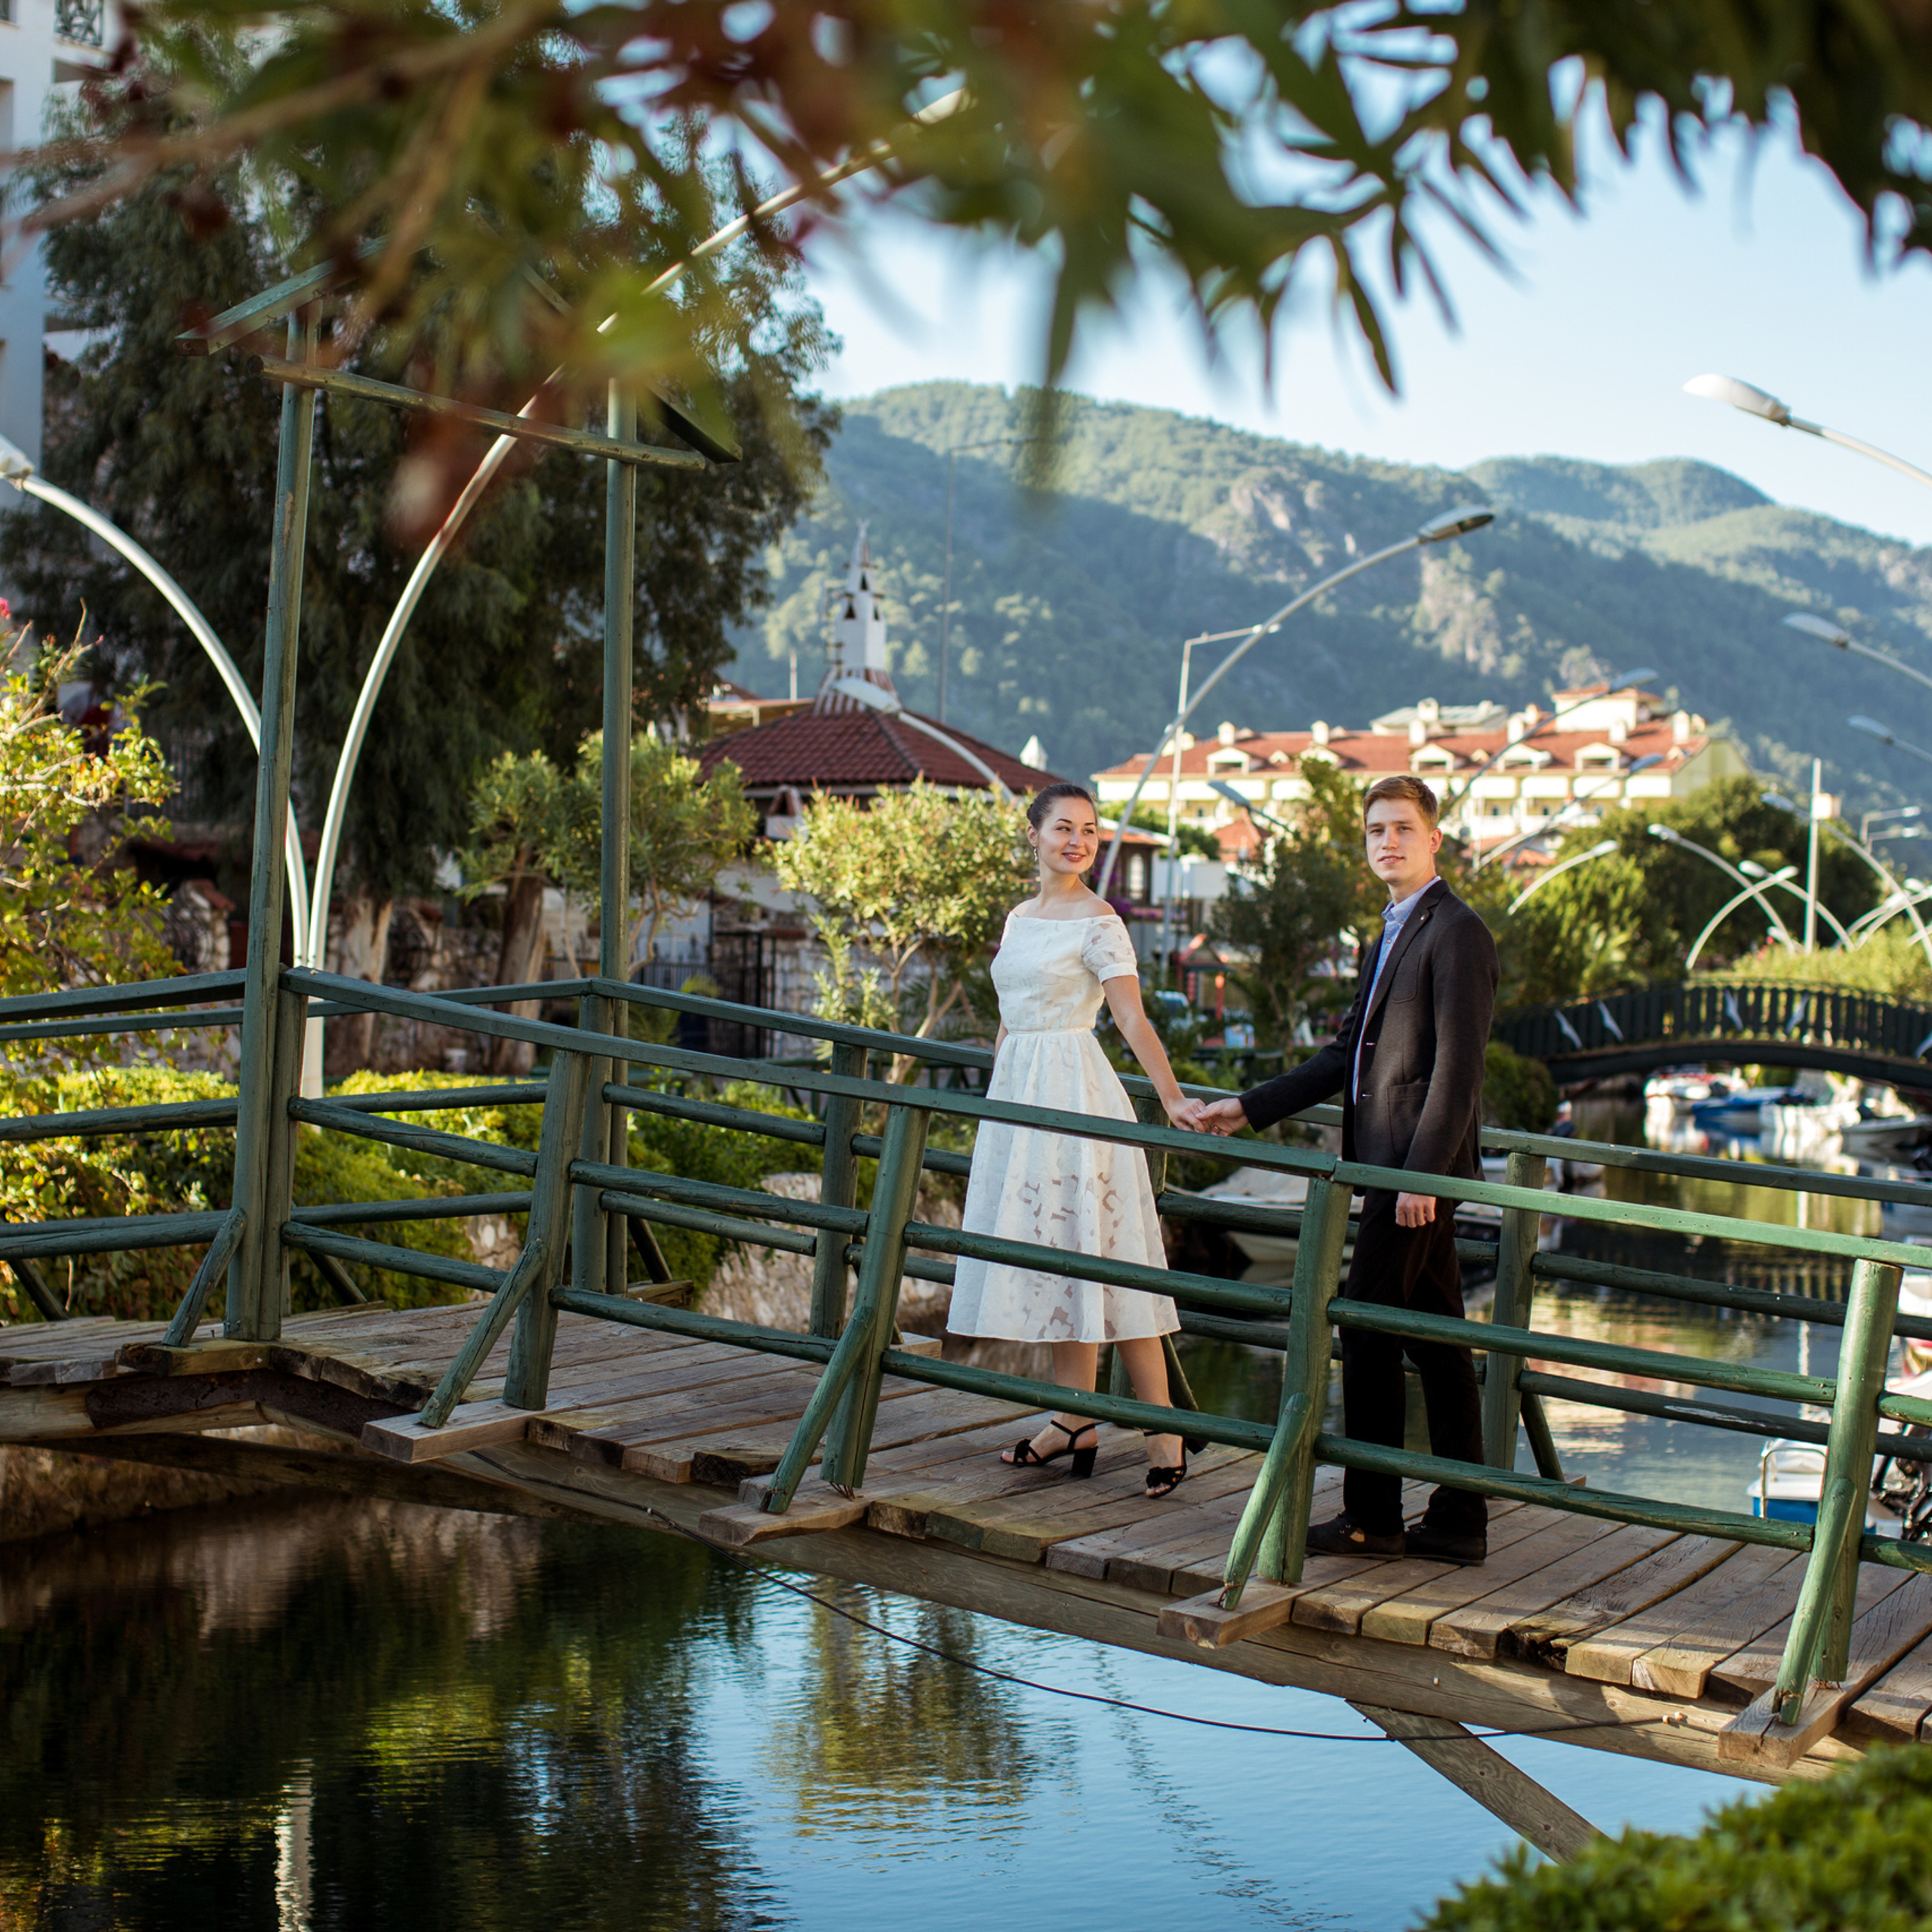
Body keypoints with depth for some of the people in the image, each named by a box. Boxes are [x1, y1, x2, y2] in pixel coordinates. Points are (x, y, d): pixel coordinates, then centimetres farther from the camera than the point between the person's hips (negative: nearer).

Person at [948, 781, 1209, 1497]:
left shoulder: (1097, 922, -7)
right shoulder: (1020, 919, 14)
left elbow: (1133, 1020, -15)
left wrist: (1171, 1097, -27)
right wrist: (997, 1107, 23)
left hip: (1073, 1090, -7)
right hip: (1018, 1091, 7)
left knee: (1097, 1255, -9)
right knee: (1047, 1253, 8)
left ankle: (1164, 1431, -5)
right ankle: (1074, 1423, 15)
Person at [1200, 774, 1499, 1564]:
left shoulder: (1457, 933, -10)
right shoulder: (1389, 936, 20)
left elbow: (1457, 1067, -17)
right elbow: (1348, 1054, 23)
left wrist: (1421, 1172, -22)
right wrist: (1250, 1108, 20)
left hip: (1419, 1162, -10)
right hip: (1394, 1166, 10)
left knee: (1367, 1331, -6)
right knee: (1435, 1342, 10)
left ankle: (1370, 1517, 2)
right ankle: (1458, 1521, 15)